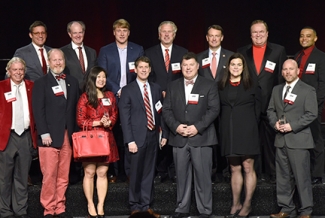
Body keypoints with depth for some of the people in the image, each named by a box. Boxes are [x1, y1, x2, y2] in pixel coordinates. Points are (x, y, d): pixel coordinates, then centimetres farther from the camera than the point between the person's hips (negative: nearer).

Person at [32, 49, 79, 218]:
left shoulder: (73, 82, 15)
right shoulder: (41, 83, 3)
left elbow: (76, 108, 12)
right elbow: (38, 110, -4)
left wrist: (76, 133, 5)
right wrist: (44, 133, -12)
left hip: (68, 136, 4)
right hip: (50, 136, -4)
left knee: (63, 176, 6)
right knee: (49, 175, -5)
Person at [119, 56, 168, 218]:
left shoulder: (156, 89, 11)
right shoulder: (128, 90, -3)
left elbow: (160, 113, 13)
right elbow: (124, 118, -7)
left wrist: (164, 134, 8)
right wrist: (130, 140, -13)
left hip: (153, 137, 4)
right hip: (138, 137, -4)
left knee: (149, 173, 9)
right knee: (136, 174, 3)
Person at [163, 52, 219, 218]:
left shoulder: (209, 85, 3)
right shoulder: (173, 86, 13)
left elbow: (214, 109, -5)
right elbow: (166, 110, 8)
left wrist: (197, 127, -14)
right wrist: (176, 126, -9)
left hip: (201, 137, -3)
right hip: (179, 138, 3)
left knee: (202, 176, -1)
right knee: (181, 175, 7)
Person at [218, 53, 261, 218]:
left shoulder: (252, 86, 3)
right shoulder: (221, 87, 8)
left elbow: (257, 110, 5)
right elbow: (218, 110, 9)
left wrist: (251, 127, 0)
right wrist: (224, 127, 1)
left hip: (247, 131, -2)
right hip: (228, 132, 2)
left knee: (248, 168, -3)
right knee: (234, 169, 8)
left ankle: (247, 205, 4)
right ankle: (235, 204, 15)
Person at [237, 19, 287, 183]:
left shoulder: (279, 51, 2)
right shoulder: (242, 52, 8)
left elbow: (283, 78, 0)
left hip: (270, 104, -2)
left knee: (270, 140, 5)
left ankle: (272, 173, 14)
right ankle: (255, 173, 15)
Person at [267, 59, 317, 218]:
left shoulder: (308, 90, -2)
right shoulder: (277, 90, 16)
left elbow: (311, 114, -9)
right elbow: (271, 110, 16)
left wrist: (292, 126, -16)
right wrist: (275, 122, -5)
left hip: (298, 139, -6)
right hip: (281, 139, 6)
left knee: (302, 177, -4)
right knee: (283, 176, 9)